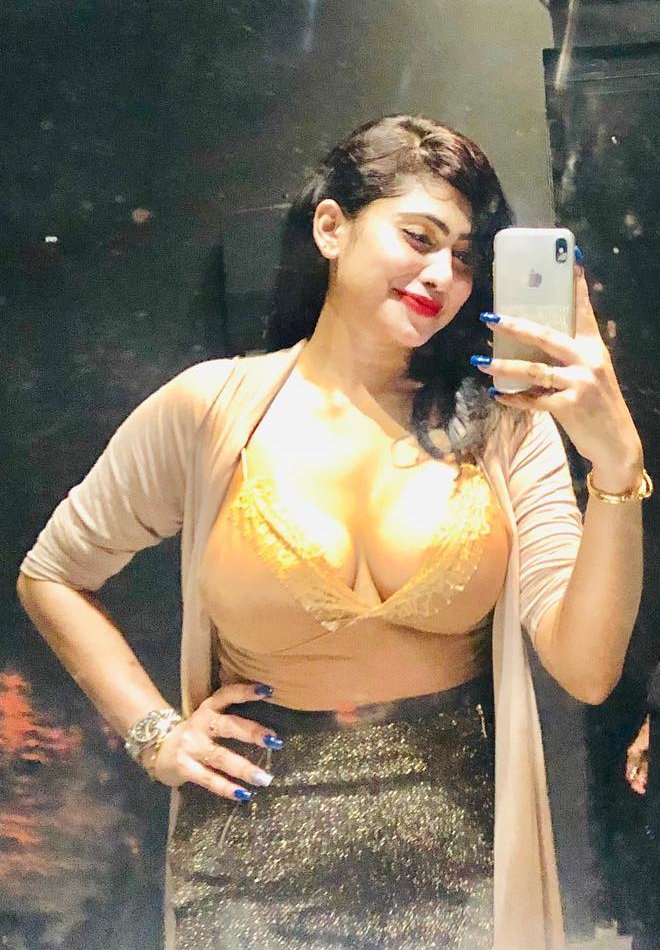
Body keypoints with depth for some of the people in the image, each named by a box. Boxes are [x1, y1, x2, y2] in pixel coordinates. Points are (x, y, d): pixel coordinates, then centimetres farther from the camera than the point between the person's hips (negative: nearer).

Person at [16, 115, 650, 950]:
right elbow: (49, 577, 6)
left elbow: (586, 668, -13)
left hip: (459, 847, 1)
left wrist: (616, 461, -24)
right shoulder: (213, 407, -6)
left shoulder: (501, 423, -3)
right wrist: (152, 733, -2)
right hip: (254, 861, -1)